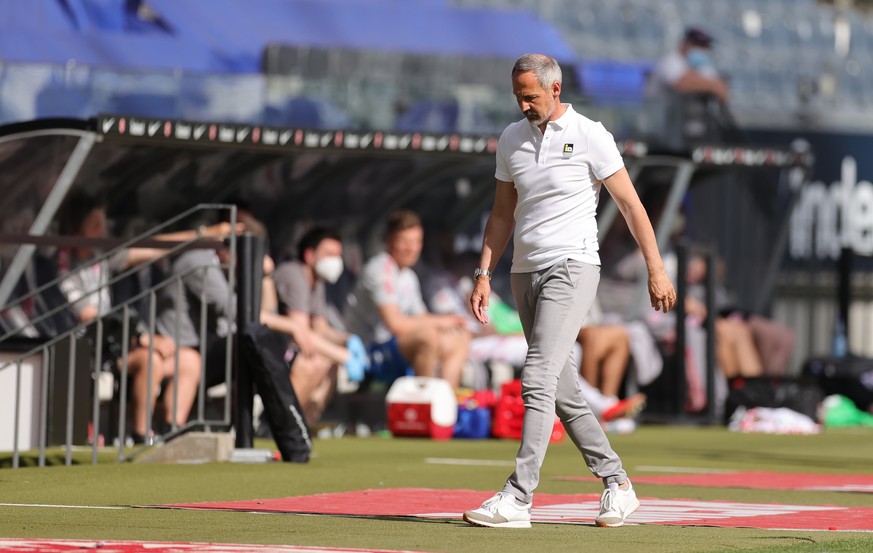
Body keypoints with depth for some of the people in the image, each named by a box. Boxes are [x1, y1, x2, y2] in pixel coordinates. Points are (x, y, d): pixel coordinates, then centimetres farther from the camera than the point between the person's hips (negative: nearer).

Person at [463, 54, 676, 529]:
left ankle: (518, 498, -22)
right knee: (563, 392, 8)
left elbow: (630, 204, -3)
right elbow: (502, 213, 18)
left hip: (571, 269, -7)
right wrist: (483, 275, 10)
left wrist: (656, 270, -6)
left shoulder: (589, 136, -6)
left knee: (538, 380, -17)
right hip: (525, 273, 7)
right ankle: (616, 484, 19)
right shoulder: (511, 139, 10)